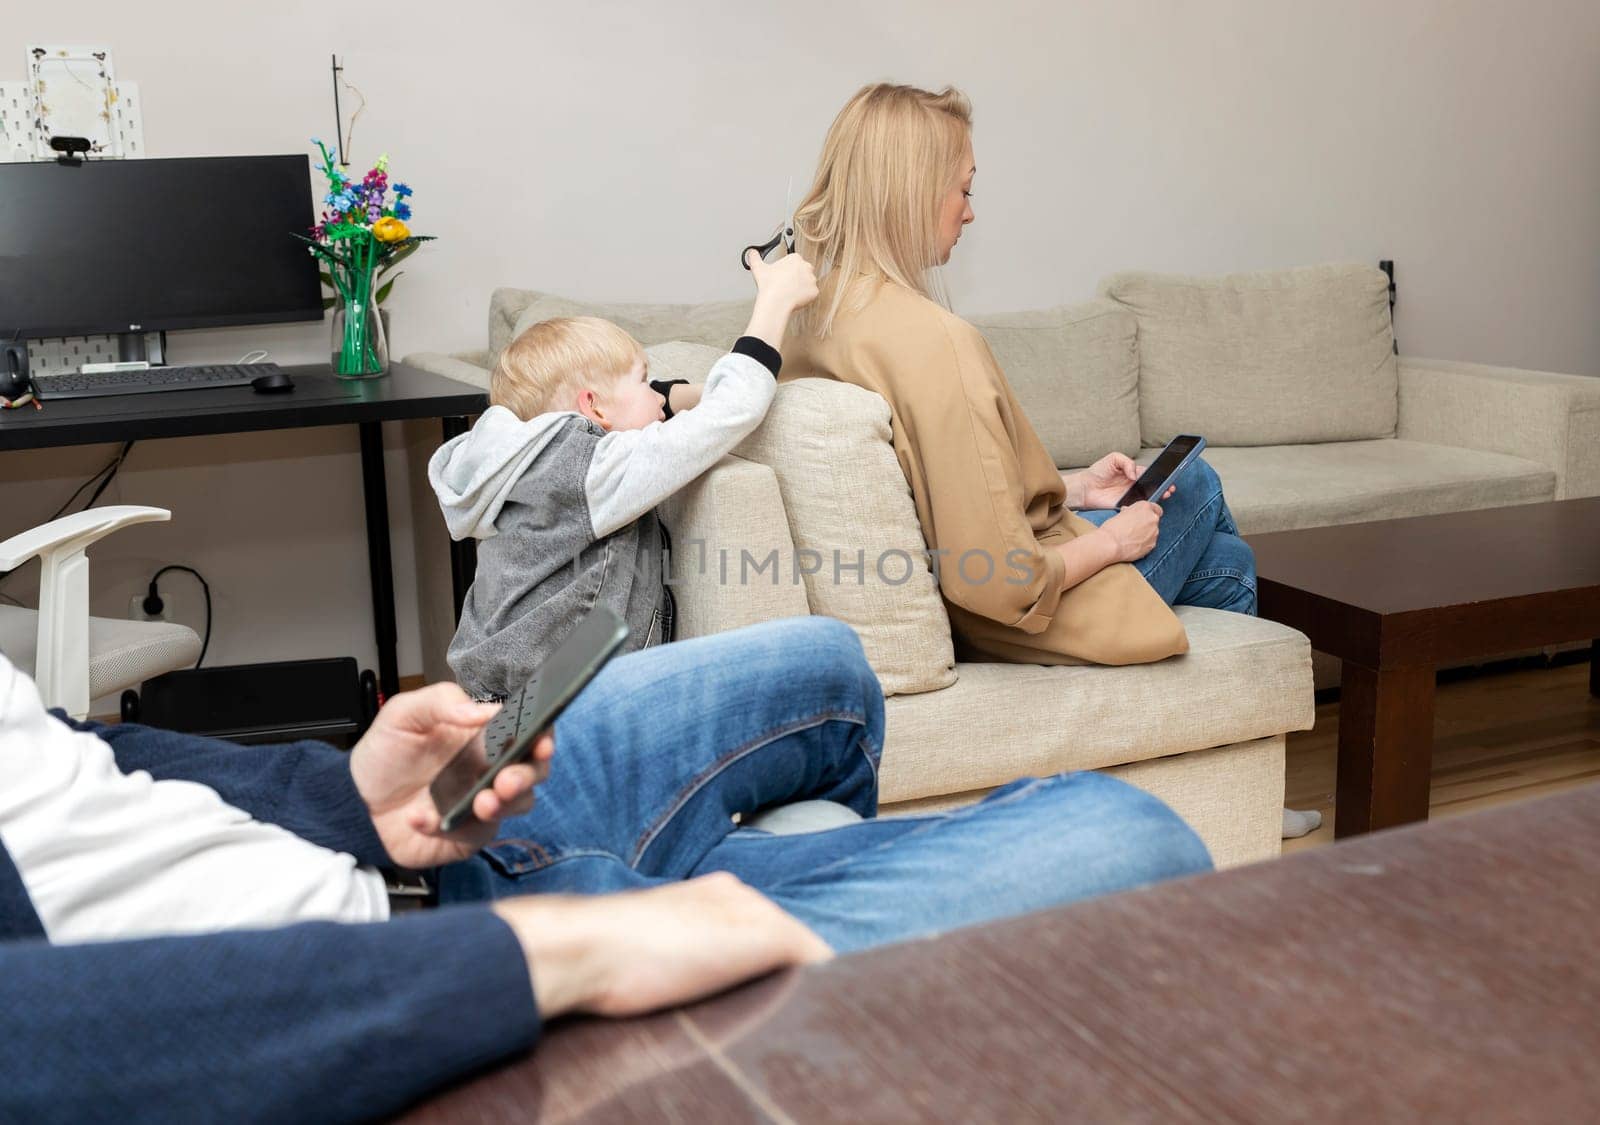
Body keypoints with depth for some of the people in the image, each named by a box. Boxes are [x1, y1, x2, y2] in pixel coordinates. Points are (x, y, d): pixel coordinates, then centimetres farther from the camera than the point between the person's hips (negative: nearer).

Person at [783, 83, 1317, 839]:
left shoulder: (815, 314, -2)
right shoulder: (933, 339, -31)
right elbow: (1000, 582, -31)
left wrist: (1068, 489, 10)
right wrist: (1108, 539, -12)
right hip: (1003, 617, -8)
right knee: (1194, 490, 18)